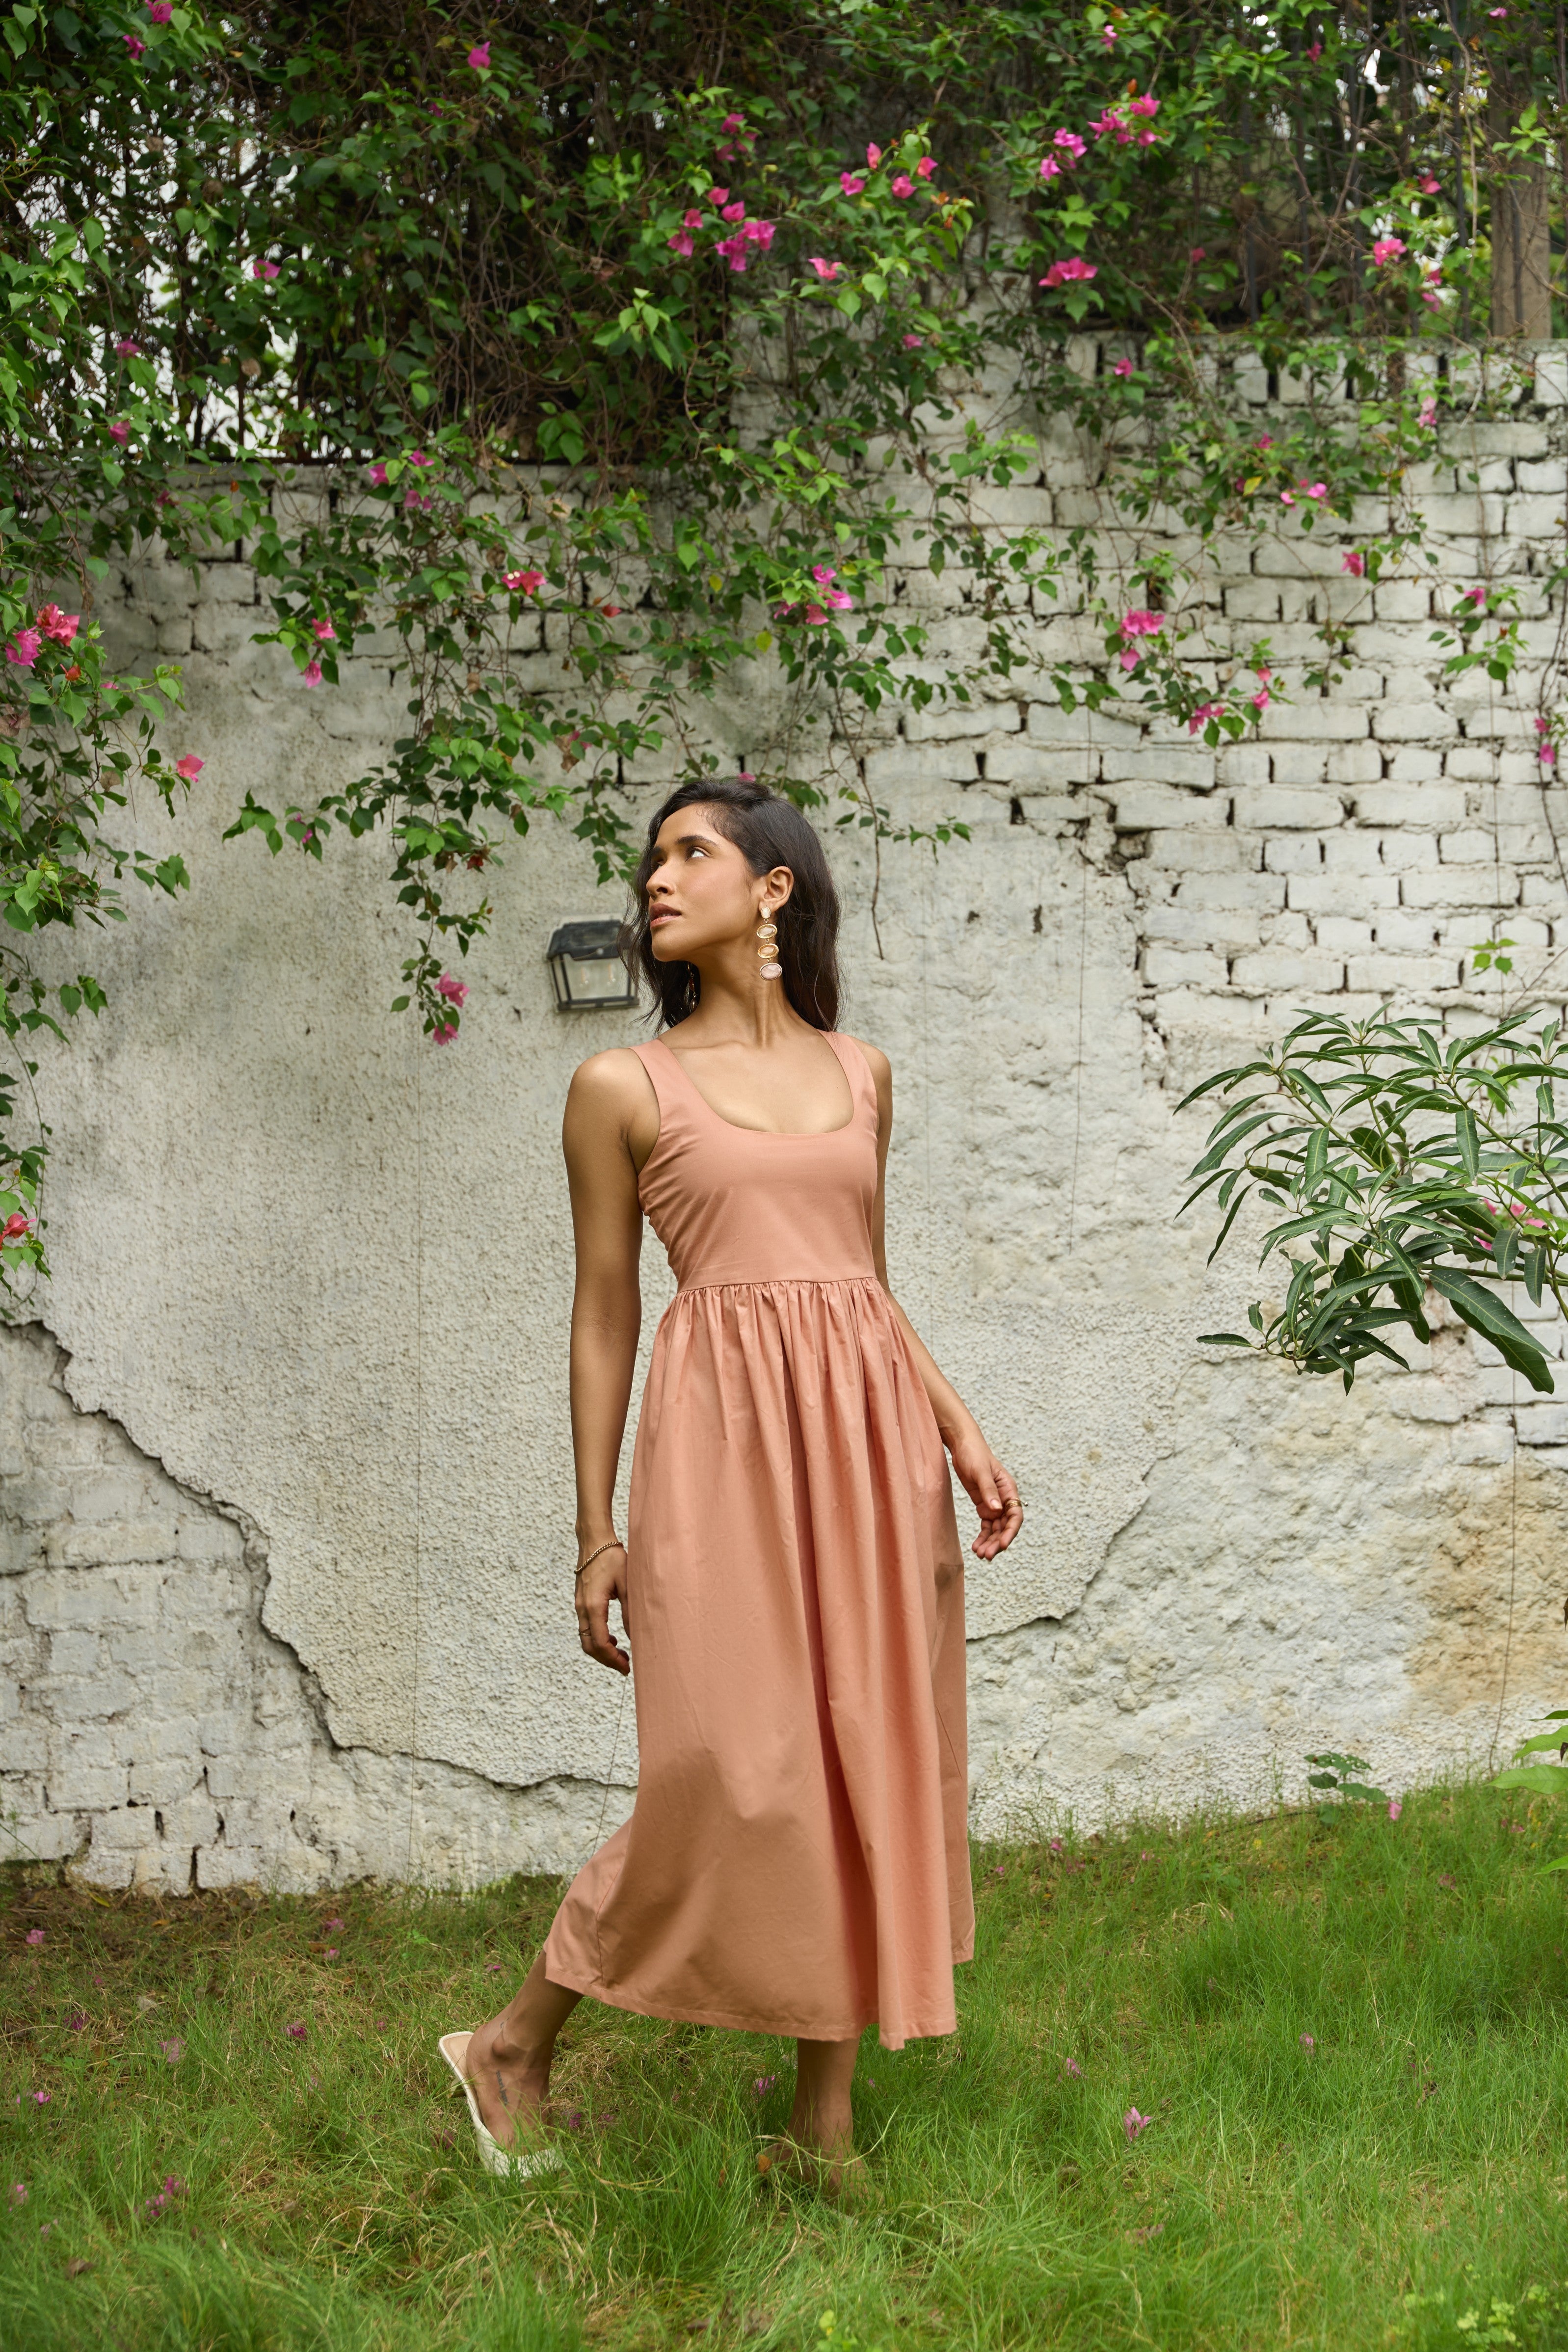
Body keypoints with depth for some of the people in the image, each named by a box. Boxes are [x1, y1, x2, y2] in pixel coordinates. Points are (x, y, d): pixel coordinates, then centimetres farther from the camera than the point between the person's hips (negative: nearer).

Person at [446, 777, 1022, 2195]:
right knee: (730, 1777, -9)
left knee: (871, 1770, 5)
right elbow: (604, 1314, 3)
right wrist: (597, 1531, 2)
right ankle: (516, 2047, 12)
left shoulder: (858, 1072, 13)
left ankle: (825, 2129, 16)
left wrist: (962, 1436, 10)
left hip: (872, 1433, 5)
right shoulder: (625, 1087, 3)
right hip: (727, 1436, -4)